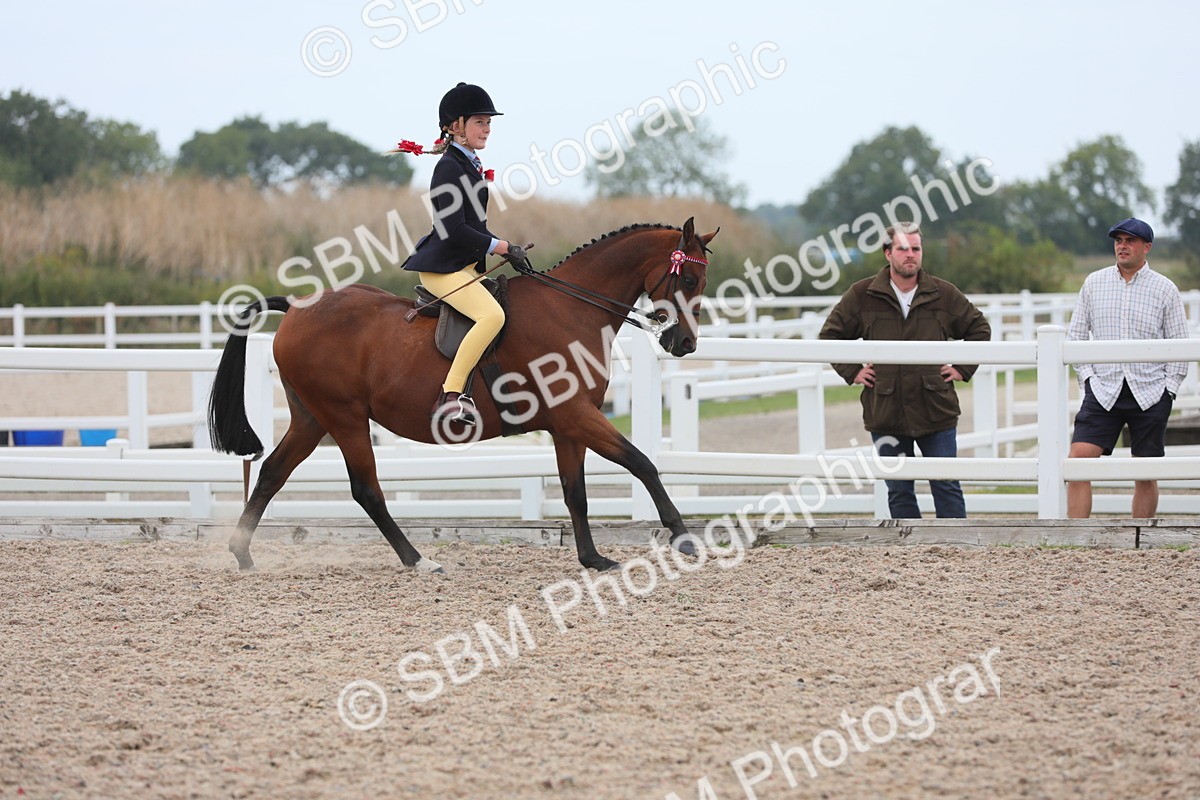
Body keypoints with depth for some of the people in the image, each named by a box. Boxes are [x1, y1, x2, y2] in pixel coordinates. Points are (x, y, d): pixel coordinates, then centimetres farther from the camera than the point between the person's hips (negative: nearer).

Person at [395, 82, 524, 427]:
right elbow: (454, 230, -21)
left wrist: (503, 247, 10)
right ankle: (449, 396, -30)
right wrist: (501, 247, -14)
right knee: (492, 315, -29)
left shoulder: (469, 165, 16)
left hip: (465, 264, 11)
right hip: (442, 266, -11)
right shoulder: (449, 168, -14)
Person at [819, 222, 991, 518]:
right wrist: (852, 371, 3)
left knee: (946, 487, 1)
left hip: (937, 414, -1)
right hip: (885, 414, 1)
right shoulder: (862, 296, 1)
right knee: (898, 492, 6)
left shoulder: (944, 294, 3)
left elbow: (979, 328, 16)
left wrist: (963, 368, 5)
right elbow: (831, 334, 13)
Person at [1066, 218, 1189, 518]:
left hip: (1149, 393, -1)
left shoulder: (1165, 289, 2)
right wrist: (1086, 376, 2)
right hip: (1103, 390, 1)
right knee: (1078, 460, -14)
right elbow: (1076, 334, 13)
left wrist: (1168, 388, -3)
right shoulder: (1093, 283, 8)